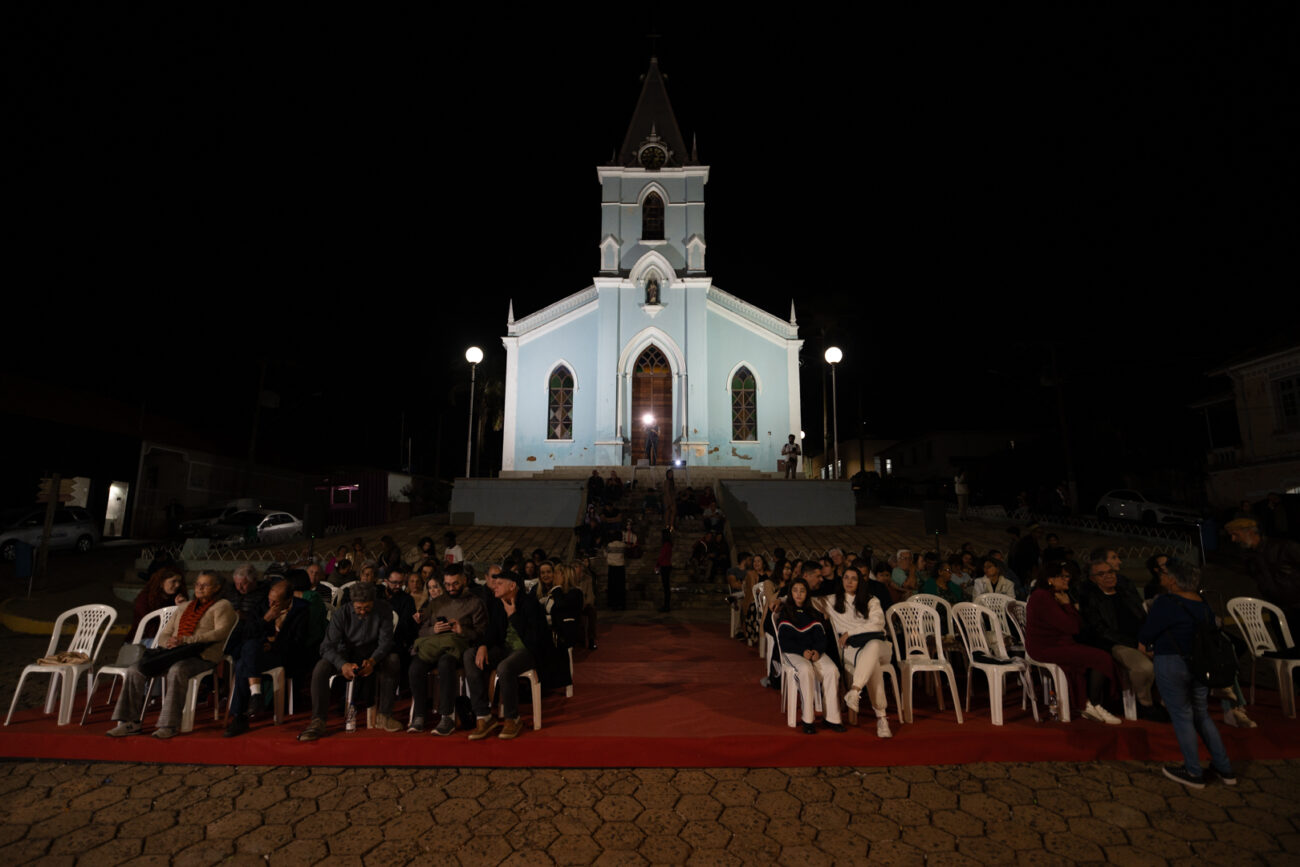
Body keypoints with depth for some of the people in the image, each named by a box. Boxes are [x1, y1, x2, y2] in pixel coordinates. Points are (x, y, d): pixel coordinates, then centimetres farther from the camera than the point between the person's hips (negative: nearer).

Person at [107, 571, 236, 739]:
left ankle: (169, 725, -32)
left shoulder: (222, 605, 5)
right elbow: (165, 633, 25)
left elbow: (221, 632, -11)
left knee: (177, 670, -36)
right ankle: (130, 722, -7)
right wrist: (168, 643, -1)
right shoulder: (185, 607, 28)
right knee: (136, 670, -12)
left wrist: (186, 640, -17)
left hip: (201, 657, -7)